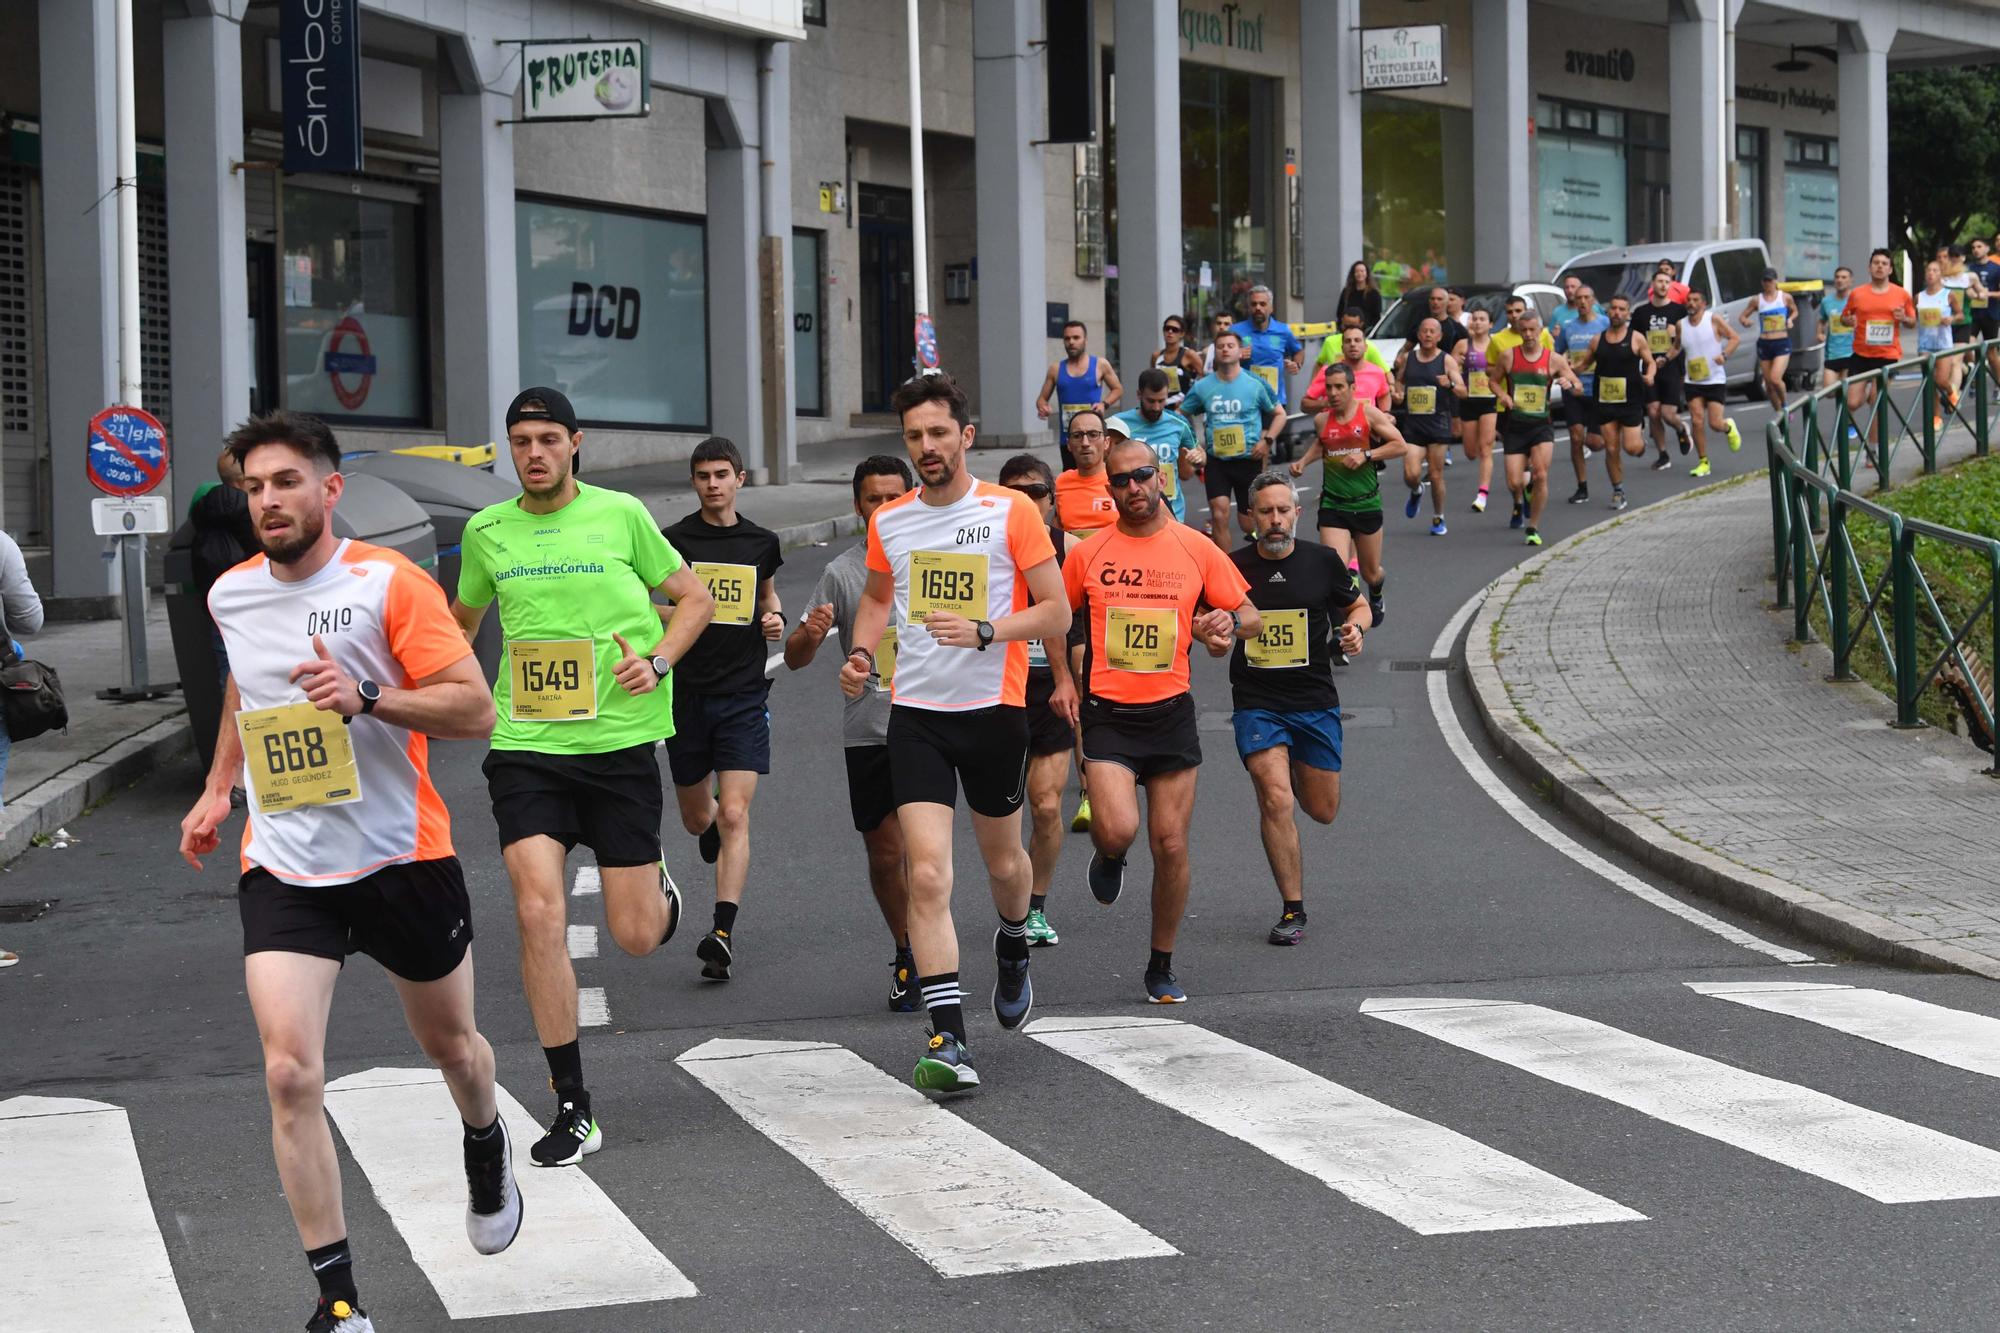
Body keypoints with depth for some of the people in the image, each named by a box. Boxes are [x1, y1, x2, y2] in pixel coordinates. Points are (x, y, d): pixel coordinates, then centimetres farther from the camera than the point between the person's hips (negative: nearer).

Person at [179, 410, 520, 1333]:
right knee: (290, 1074, -15)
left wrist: (366, 696, -29)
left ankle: (486, 1148, 56)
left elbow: (476, 709, -17)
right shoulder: (231, 596, 3)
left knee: (448, 1043, 20)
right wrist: (217, 790, 22)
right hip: (283, 869, 2)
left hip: (402, 859, -2)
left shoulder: (389, 583, -13)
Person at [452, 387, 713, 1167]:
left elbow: (694, 599, 10)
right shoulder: (486, 532, 7)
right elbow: (463, 620, 25)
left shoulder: (619, 515, 0)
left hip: (618, 742, -1)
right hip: (525, 746, 1)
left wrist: (657, 663, -7)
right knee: (539, 914, -15)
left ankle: (660, 894, 41)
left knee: (635, 937, 0)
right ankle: (573, 1110, -6)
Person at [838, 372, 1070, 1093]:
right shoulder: (888, 521, 5)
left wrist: (984, 632, -21)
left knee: (1004, 861, 16)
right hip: (915, 712, 2)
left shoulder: (1011, 512, -7)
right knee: (927, 875, -12)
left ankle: (1013, 949, 51)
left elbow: (1056, 613, -6)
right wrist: (862, 651, 5)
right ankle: (949, 1040, -13)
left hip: (994, 708, -1)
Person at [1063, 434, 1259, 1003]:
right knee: (1117, 829, -20)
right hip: (1108, 716, -1)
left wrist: (1229, 623, -13)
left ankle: (1162, 967, 19)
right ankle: (1109, 858, 19)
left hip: (1171, 714, 1)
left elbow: (1252, 618, 9)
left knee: (1171, 846, 2)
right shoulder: (1086, 555, 3)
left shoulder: (1197, 550, 3)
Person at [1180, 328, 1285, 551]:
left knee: (1248, 524, 7)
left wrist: (1267, 441, -6)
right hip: (1216, 460, 1)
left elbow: (1279, 414, 8)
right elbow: (1181, 416, 13)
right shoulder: (1202, 386, 3)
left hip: (1248, 460, -1)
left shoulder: (1256, 384, -1)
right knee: (1219, 515, -16)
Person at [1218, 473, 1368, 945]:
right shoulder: (1233, 568, -3)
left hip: (1315, 700, 2)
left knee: (1322, 811, 9)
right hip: (1257, 705, -2)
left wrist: (1354, 628, -8)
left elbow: (1357, 605, 15)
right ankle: (1292, 910, -6)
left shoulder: (1322, 561, 0)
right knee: (1276, 801, -17)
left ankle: (1300, 773, 47)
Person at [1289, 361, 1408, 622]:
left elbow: (1400, 445, -6)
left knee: (1370, 573, 15)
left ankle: (1376, 593, 53)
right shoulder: (1322, 420, 2)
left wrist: (1366, 455, -16)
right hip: (1332, 506, 1)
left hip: (1367, 504, 0)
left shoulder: (1369, 413, -6)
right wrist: (1303, 462, 6)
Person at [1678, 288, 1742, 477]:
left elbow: (1734, 337, -5)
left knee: (1715, 423, -8)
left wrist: (1724, 355, -21)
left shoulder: (1714, 319, -6)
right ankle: (1703, 462, 2)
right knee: (1697, 421, -8)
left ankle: (1729, 427, 30)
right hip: (1693, 381, 3)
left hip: (1715, 380, -3)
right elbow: (1678, 347, 19)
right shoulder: (1681, 325, 5)